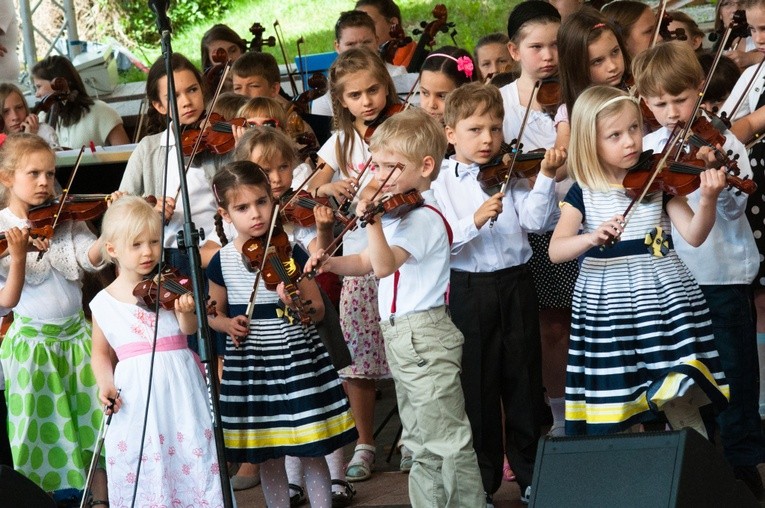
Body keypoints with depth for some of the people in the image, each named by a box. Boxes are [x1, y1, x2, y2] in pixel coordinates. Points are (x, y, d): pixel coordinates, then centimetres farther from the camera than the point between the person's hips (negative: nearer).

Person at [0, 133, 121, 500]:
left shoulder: (67, 219, 2)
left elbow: (92, 257, -11)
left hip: (76, 334, 3)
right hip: (32, 342, -3)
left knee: (95, 419, 7)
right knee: (38, 427, 4)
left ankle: (101, 497, 20)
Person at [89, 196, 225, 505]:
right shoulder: (104, 302, 4)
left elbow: (189, 329, -10)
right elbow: (101, 352, 14)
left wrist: (185, 311, -31)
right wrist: (105, 385, -3)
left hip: (180, 388, -1)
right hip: (135, 395, 1)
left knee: (192, 454, -3)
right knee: (139, 467, 1)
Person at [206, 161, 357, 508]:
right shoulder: (222, 261, -1)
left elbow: (319, 310, -4)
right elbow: (213, 313, 13)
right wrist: (227, 323, -9)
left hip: (297, 358, -2)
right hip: (249, 366, 2)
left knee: (312, 452, 1)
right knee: (267, 457, 10)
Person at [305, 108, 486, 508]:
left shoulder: (423, 218, -16)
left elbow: (384, 264, -29)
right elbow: (367, 262, 19)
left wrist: (372, 222, -42)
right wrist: (332, 263, 1)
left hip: (423, 336, -10)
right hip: (401, 337, 10)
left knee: (447, 439, -7)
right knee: (421, 442, 16)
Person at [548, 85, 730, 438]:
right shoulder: (582, 193, -1)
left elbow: (693, 235, -8)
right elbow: (555, 250, -11)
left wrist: (708, 201, -27)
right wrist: (592, 237, -31)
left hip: (664, 299, 0)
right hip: (607, 307, 0)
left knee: (681, 404, -4)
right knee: (616, 418, 1)